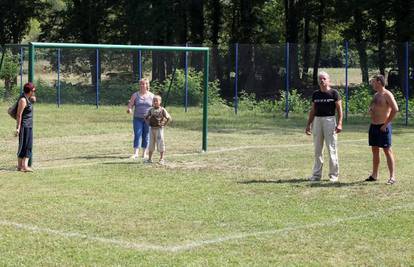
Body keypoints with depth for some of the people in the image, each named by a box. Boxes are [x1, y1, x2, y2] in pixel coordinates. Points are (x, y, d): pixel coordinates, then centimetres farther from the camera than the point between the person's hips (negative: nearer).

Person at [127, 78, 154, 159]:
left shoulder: (151, 96, 5)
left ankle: (144, 153, 15)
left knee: (146, 136, 5)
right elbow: (130, 104, 1)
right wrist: (129, 109, -21)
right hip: (137, 119, 0)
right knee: (137, 135, -9)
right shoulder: (135, 95, 5)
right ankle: (135, 153, -14)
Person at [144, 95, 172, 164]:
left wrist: (163, 124, -8)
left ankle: (161, 159, 4)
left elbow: (168, 118, -5)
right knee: (151, 144, 9)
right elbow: (146, 117, 18)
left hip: (159, 129, -4)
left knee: (160, 143, -3)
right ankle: (149, 159, 17)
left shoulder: (162, 110, -7)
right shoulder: (151, 110, 5)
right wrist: (149, 123, 6)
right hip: (152, 129, 4)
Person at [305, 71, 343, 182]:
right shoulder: (315, 94, 12)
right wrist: (308, 124, 13)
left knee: (332, 149, -3)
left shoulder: (334, 93, -2)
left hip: (330, 120, -5)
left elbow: (339, 109, -4)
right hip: (317, 120, 5)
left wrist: (339, 123, -14)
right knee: (317, 149, 8)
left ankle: (334, 175, 4)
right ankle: (316, 174, 14)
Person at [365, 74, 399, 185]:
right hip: (373, 126, 9)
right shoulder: (376, 95, 14)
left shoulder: (387, 94, -12)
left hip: (383, 127, -9)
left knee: (387, 150, -7)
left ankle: (392, 177, -5)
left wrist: (386, 124, -19)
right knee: (374, 150, 12)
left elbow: (395, 109, -21)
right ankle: (374, 175, 19)